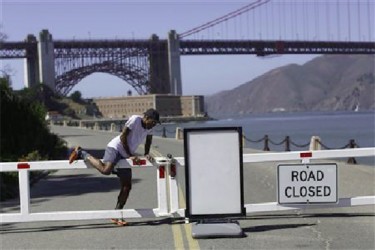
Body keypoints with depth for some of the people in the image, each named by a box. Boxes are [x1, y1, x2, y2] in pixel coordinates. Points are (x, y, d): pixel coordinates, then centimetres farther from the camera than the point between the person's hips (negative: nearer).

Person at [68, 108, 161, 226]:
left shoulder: (149, 127, 7)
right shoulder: (135, 119, -15)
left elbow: (149, 139, 27)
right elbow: (123, 137, -16)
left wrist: (146, 154, 13)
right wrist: (130, 155, -13)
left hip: (125, 157, 8)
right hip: (115, 147, -8)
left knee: (127, 187, 1)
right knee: (106, 170, -34)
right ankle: (82, 153, -12)